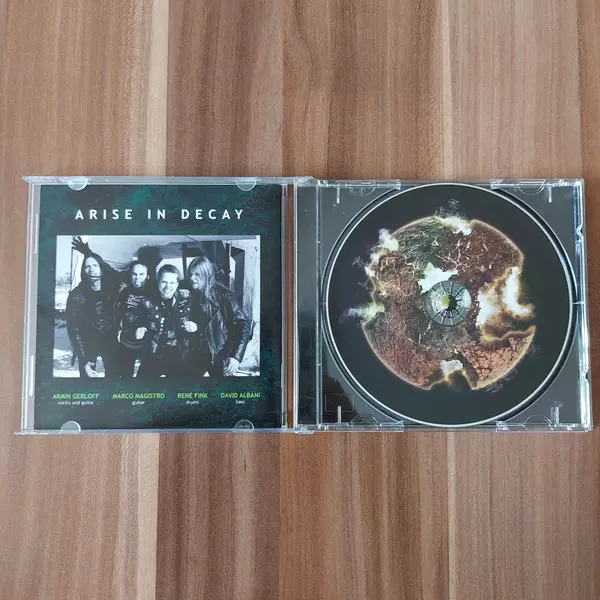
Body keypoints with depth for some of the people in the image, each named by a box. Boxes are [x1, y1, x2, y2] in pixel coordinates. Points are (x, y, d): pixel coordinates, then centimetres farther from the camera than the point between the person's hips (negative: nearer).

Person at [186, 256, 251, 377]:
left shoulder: (223, 295, -14)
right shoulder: (193, 296, 3)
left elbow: (243, 324, -17)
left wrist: (236, 356, -25)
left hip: (220, 357, -5)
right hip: (197, 356, 5)